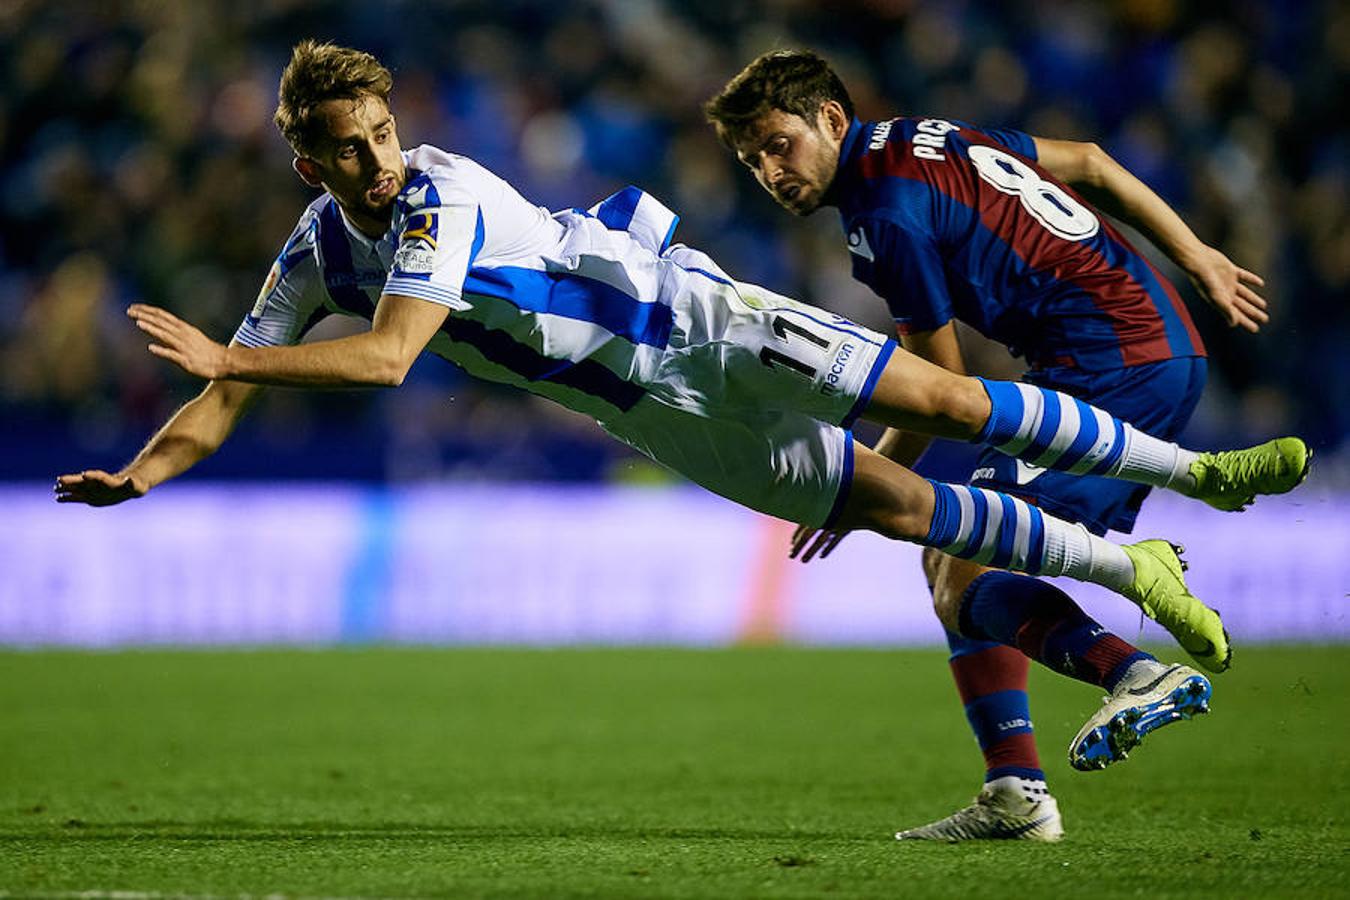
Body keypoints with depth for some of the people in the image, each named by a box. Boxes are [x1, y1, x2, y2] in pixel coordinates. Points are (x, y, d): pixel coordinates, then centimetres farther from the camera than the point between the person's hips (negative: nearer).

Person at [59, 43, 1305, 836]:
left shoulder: (440, 196, -25)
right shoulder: (314, 256, -4)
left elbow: (385, 357, -35)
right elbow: (225, 403, 0)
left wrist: (226, 356, -35)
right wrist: (136, 475, -17)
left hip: (690, 318, -5)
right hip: (658, 419, 5)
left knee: (940, 400, -12)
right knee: (891, 506, 3)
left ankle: (1195, 471, 1)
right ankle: (1130, 569, 13)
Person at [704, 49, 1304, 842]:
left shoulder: (889, 212, -13)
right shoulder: (928, 138, 15)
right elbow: (1088, 162, 21)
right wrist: (1197, 258, 25)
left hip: (1113, 367, -10)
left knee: (965, 583, -16)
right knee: (953, 561, 11)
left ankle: (1131, 672, -39)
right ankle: (1016, 795, 4)